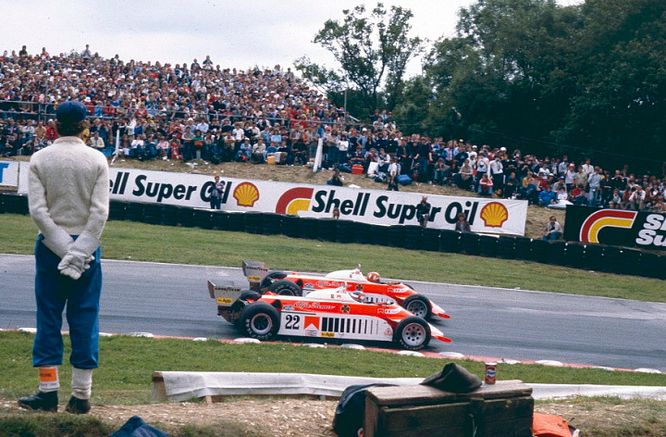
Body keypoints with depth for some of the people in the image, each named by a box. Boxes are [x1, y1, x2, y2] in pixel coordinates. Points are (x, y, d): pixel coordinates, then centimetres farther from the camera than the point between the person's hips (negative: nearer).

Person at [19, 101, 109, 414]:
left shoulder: (40, 159, -2)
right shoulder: (97, 160, -3)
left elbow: (37, 210, -11)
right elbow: (100, 212, -12)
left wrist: (64, 249, -11)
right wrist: (79, 252, -12)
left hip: (50, 245, 0)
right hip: (87, 245, 0)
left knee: (48, 318, 6)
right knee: (84, 320, 4)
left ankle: (48, 392, 5)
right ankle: (81, 396, 5)